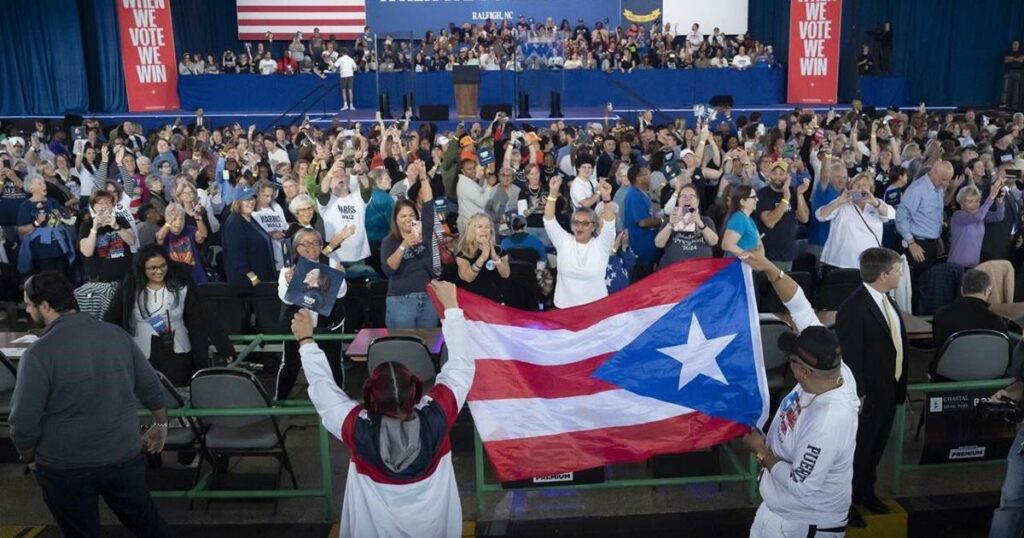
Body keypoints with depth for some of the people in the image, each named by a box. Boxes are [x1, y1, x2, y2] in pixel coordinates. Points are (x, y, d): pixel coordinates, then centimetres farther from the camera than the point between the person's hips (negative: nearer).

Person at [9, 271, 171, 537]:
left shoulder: (39, 353, -19)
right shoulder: (116, 334, -4)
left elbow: (23, 423, -16)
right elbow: (152, 388, 4)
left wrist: (29, 457, 3)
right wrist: (161, 423, 20)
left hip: (66, 469, -3)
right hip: (126, 457, 3)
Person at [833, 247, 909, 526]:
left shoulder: (887, 302, 5)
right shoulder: (854, 308, -25)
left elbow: (897, 343, 11)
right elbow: (851, 356, -23)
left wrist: (900, 385, 11)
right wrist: (858, 395, -21)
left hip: (889, 390, 9)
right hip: (867, 395, -9)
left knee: (876, 447, 24)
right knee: (857, 450, 7)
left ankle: (865, 491, 44)